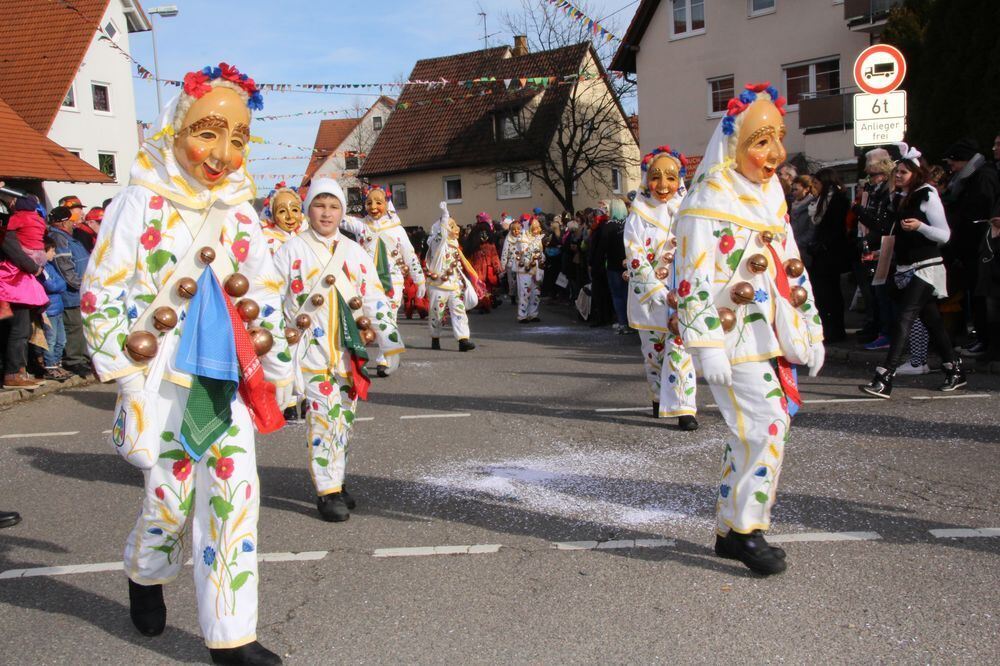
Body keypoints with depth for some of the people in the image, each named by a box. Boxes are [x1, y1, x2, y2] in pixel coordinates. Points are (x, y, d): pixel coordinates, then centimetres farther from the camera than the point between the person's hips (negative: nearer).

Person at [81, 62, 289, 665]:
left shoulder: (240, 211, 6)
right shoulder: (141, 203, -6)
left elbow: (266, 298, 15)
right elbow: (100, 294, -4)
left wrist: (275, 369, 15)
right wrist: (125, 371, -7)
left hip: (227, 381, 4)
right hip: (163, 382, -3)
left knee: (236, 494, -2)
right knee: (172, 497, 6)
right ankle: (146, 577, 41)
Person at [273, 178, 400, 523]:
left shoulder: (355, 252, 11)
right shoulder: (292, 250, 1)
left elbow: (375, 299, 9)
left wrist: (389, 338, 2)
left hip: (349, 349, 4)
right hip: (311, 348, -4)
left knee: (345, 416, 9)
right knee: (322, 415, -10)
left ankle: (337, 481, 23)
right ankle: (327, 491, -3)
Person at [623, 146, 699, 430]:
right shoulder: (639, 213, -3)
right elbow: (635, 257, -9)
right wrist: (661, 294, -17)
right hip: (648, 293, 0)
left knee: (679, 345, -11)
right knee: (653, 349, 11)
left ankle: (683, 407, -8)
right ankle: (659, 398, 32)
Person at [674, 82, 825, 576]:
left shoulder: (770, 198, 16)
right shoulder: (708, 202, -8)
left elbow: (792, 269, 20)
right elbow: (695, 279, -14)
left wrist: (811, 331, 18)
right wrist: (707, 345, -19)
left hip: (773, 337, 8)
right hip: (735, 340, -8)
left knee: (753, 433, 9)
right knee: (767, 427, -12)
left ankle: (730, 531, 20)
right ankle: (747, 530, 4)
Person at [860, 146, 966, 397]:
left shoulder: (927, 196, -8)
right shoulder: (898, 198, 12)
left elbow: (945, 235, -11)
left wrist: (919, 226, -25)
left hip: (926, 268, -8)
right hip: (905, 269, 8)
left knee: (903, 318, -16)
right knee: (931, 319, 14)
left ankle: (884, 379, -22)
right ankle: (955, 369, 27)